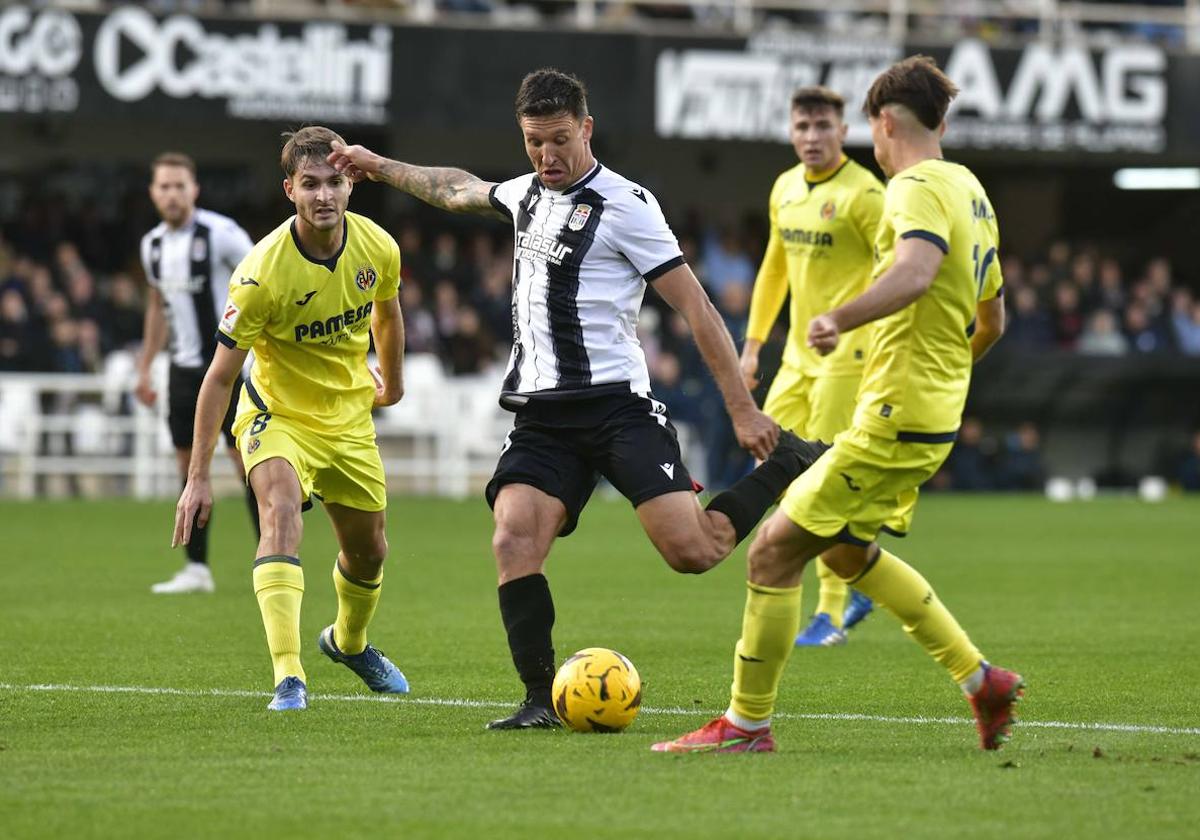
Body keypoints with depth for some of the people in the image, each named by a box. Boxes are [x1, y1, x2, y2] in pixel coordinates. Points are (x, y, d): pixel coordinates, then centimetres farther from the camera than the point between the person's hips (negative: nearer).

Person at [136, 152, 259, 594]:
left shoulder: (220, 233, -13)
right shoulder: (153, 244, 7)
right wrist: (144, 368, 20)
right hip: (184, 366, 6)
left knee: (245, 458, -9)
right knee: (188, 464, 6)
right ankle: (196, 568, 11)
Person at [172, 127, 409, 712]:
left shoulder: (377, 248, -13)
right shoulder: (263, 272, -28)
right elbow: (220, 376, -22)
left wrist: (391, 383, 28)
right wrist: (198, 476, -22)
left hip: (349, 418, 5)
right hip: (276, 415, -5)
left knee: (368, 551, 14)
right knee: (281, 510, -32)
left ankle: (349, 642, 49)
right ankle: (288, 677, -39)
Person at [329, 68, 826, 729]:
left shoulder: (624, 205, -6)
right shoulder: (526, 193, 16)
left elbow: (697, 310, -6)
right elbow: (459, 190, 41)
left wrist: (742, 410, -9)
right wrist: (380, 166, 47)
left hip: (615, 405, -6)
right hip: (541, 415, 6)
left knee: (693, 549, -17)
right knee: (513, 542, -18)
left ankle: (787, 467, 10)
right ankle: (540, 701, -11)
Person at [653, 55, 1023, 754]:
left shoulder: (918, 189, -15)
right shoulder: (970, 191, 14)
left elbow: (916, 270, -38)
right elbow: (992, 321, 24)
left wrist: (842, 319, -50)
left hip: (894, 423, -10)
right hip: (936, 413, 10)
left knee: (775, 551, -5)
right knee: (847, 549, 26)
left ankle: (748, 724, 1)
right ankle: (982, 679, 24)